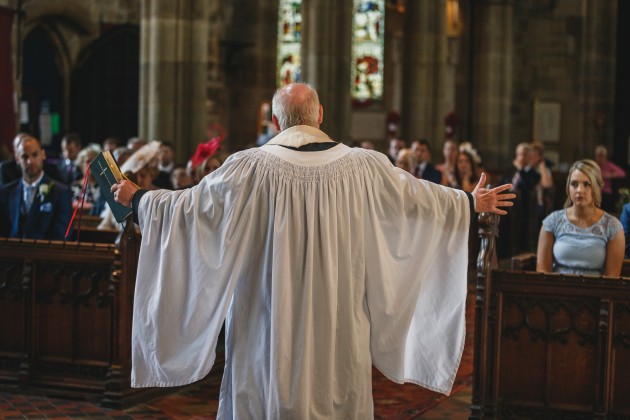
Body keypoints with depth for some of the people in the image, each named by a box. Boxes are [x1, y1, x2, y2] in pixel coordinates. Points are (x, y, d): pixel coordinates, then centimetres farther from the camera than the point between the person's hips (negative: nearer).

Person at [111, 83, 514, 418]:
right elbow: (422, 197, 10)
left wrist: (137, 198, 17)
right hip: (340, 328, 2)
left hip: (271, 327, -1)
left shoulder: (253, 168, -8)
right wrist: (472, 202, 27)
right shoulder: (363, 167, -2)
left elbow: (191, 203, 1)